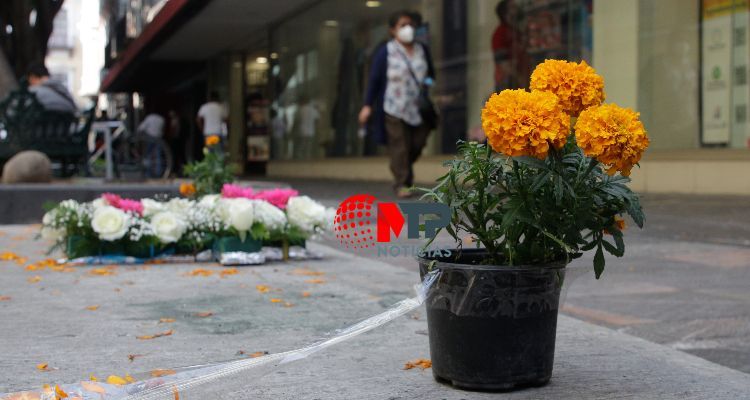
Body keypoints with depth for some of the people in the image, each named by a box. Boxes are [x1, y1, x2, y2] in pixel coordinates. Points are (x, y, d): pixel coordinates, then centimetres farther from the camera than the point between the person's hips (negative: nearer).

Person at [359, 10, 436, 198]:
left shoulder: (423, 50, 12)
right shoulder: (385, 52, -1)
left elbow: (430, 75, 22)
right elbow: (374, 79, -1)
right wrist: (368, 105, -5)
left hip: (419, 108, 4)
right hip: (395, 109, -4)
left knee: (417, 144, 3)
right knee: (399, 147, -6)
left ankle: (404, 173, 30)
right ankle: (401, 184, 0)